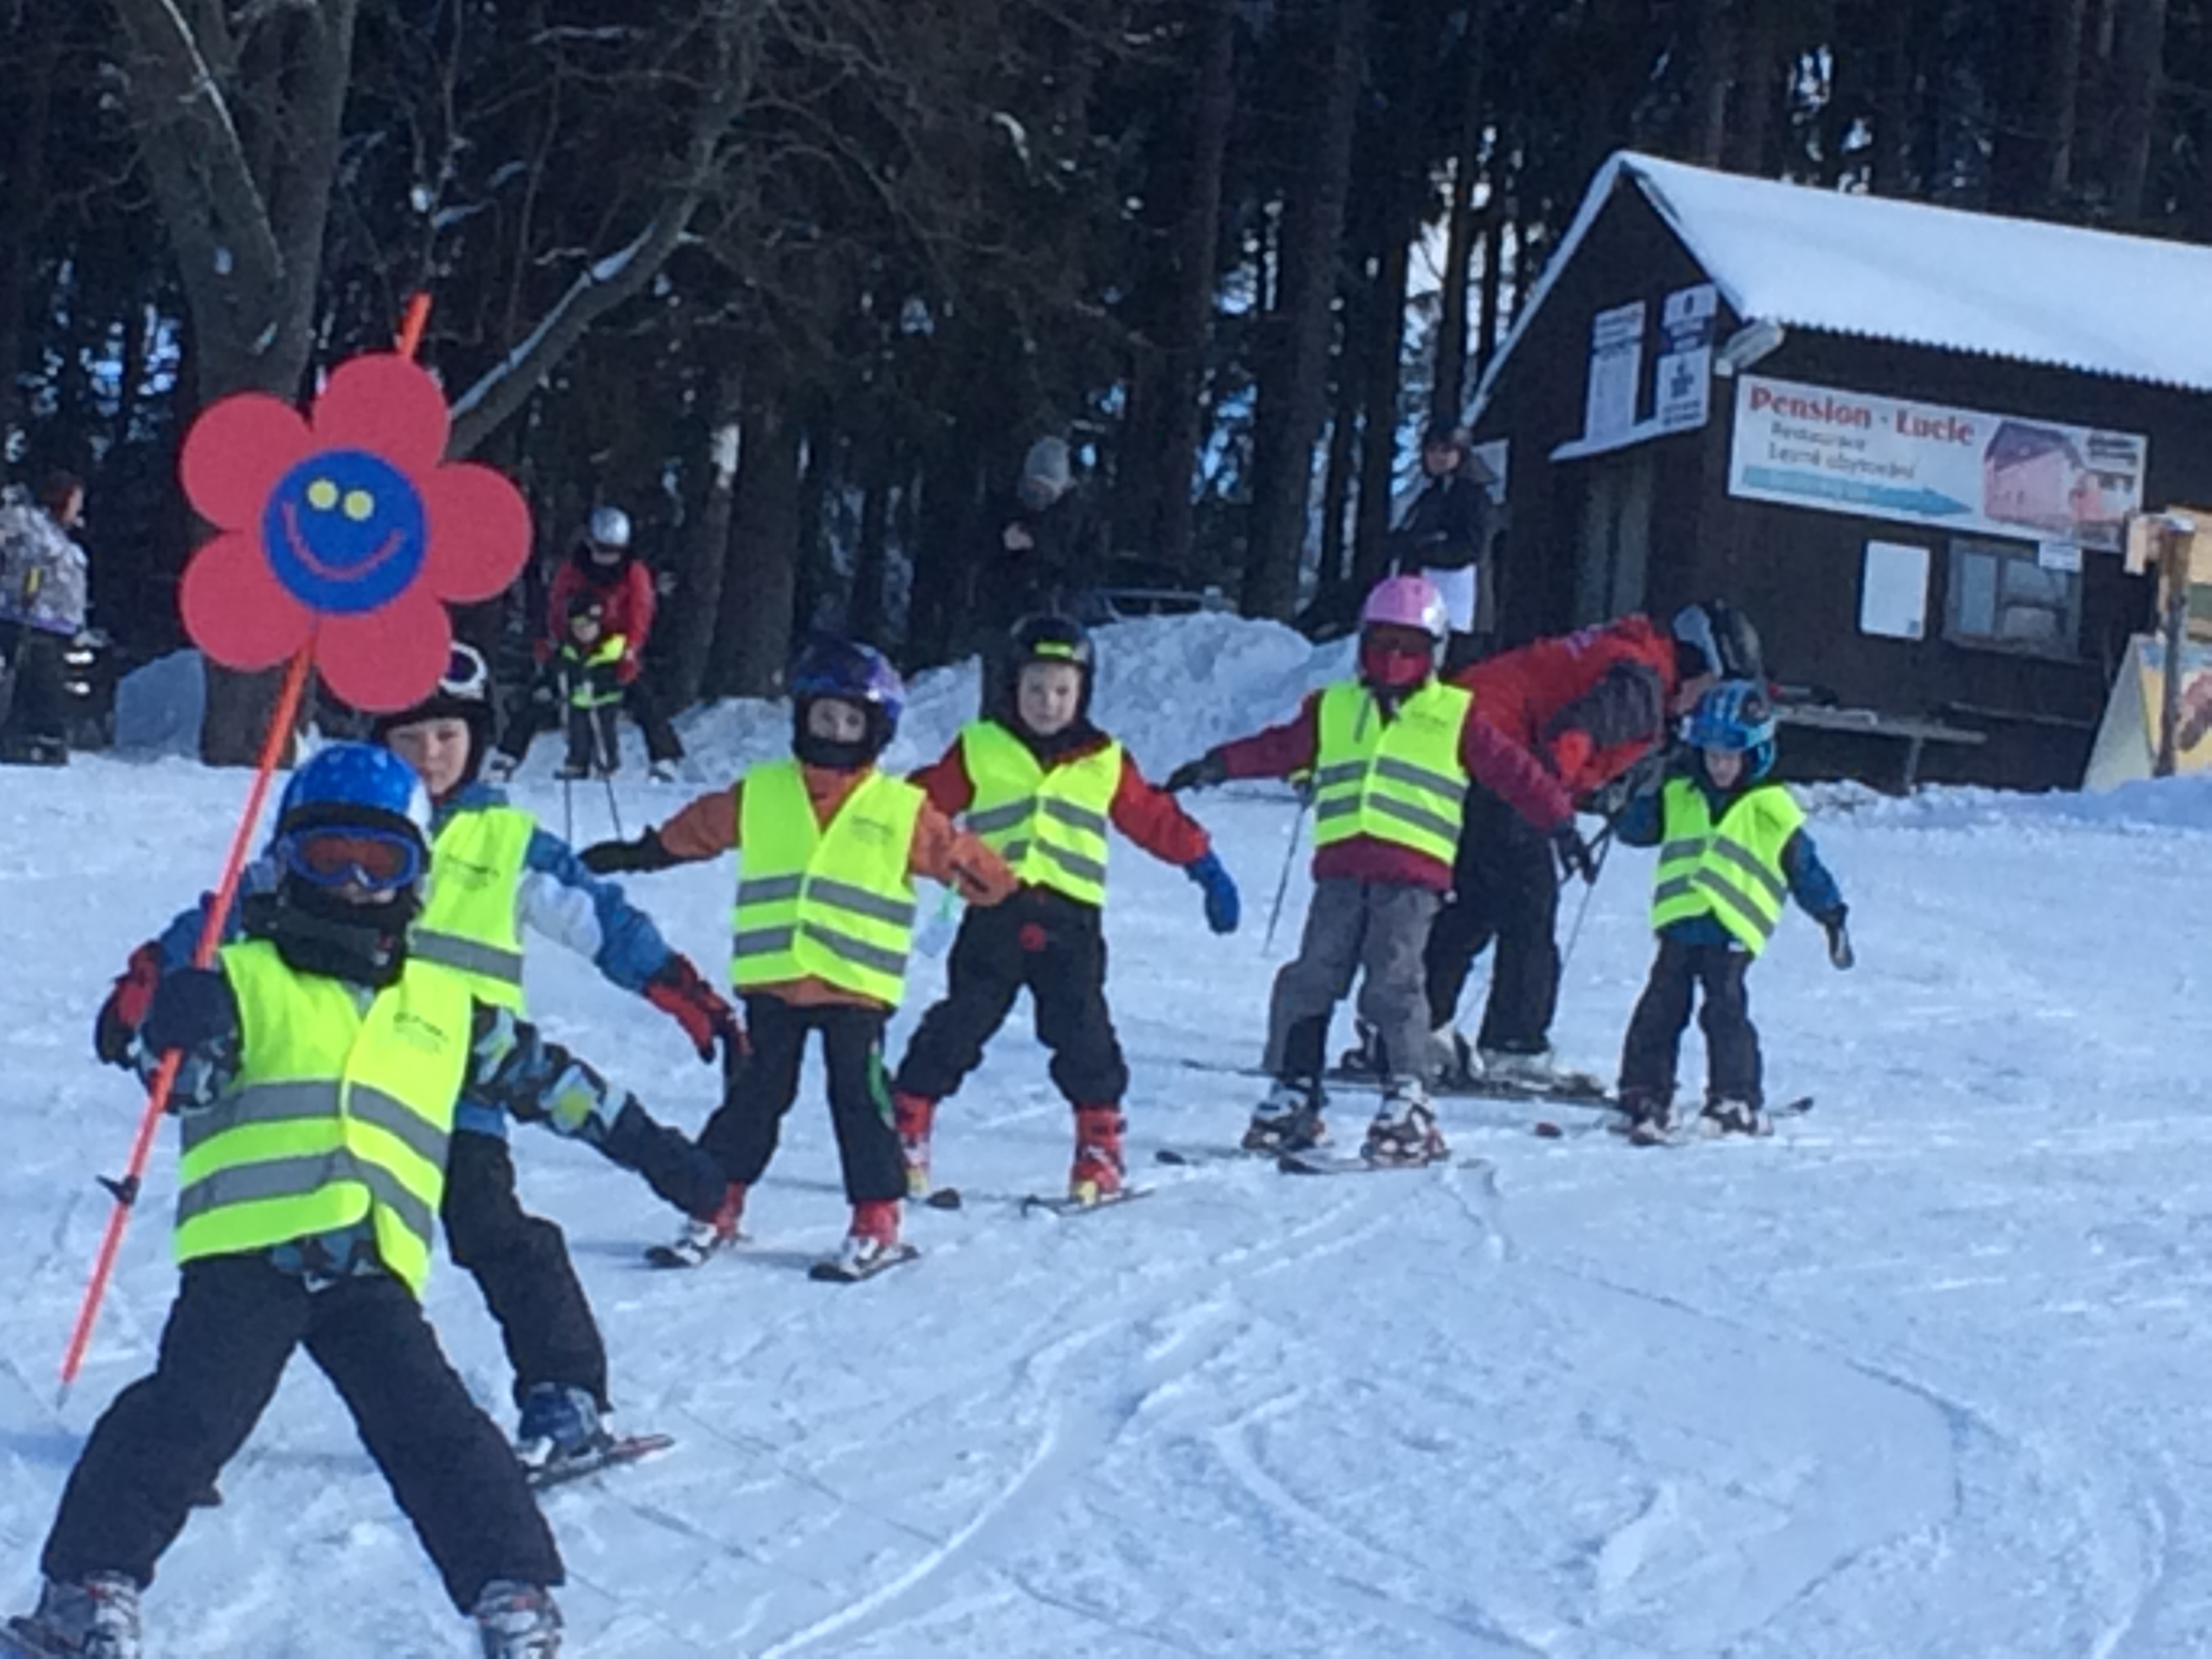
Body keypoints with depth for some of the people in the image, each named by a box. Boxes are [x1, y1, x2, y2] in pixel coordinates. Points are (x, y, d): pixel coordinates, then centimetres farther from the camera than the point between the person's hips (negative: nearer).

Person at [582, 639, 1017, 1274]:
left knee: (860, 1098, -1)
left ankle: (877, 1219, 7)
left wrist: (1006, 891, 6)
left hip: (856, 984, -2)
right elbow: (695, 830, 20)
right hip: (771, 978, 2)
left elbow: (954, 854, 10)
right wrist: (635, 855, 25)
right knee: (755, 1093, 7)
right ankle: (717, 1206, 15)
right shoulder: (758, 795, 8)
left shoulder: (902, 810, 3)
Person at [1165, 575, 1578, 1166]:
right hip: (1340, 868, 3)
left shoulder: (1455, 717, 11)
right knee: (1310, 979, 0)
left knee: (1392, 984, -13)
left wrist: (1559, 820, 5)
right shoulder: (1334, 709, 19)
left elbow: (1509, 768, 11)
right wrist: (1218, 765, 1)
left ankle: (1408, 1105, -5)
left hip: (1411, 874, -3)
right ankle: (1293, 1094, 9)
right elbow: (1280, 748, 14)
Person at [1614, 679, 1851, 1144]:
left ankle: (1739, 1102, -2)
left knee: (1725, 1010, -10)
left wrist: (1833, 918, 10)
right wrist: (1625, 806, 2)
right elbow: (1637, 828, 21)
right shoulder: (1678, 798, 14)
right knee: (1661, 1008, 0)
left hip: (1731, 931, -4)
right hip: (1680, 924, 4)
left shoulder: (1771, 811, 5)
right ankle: (1645, 1097, 6)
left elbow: (1805, 869, 10)